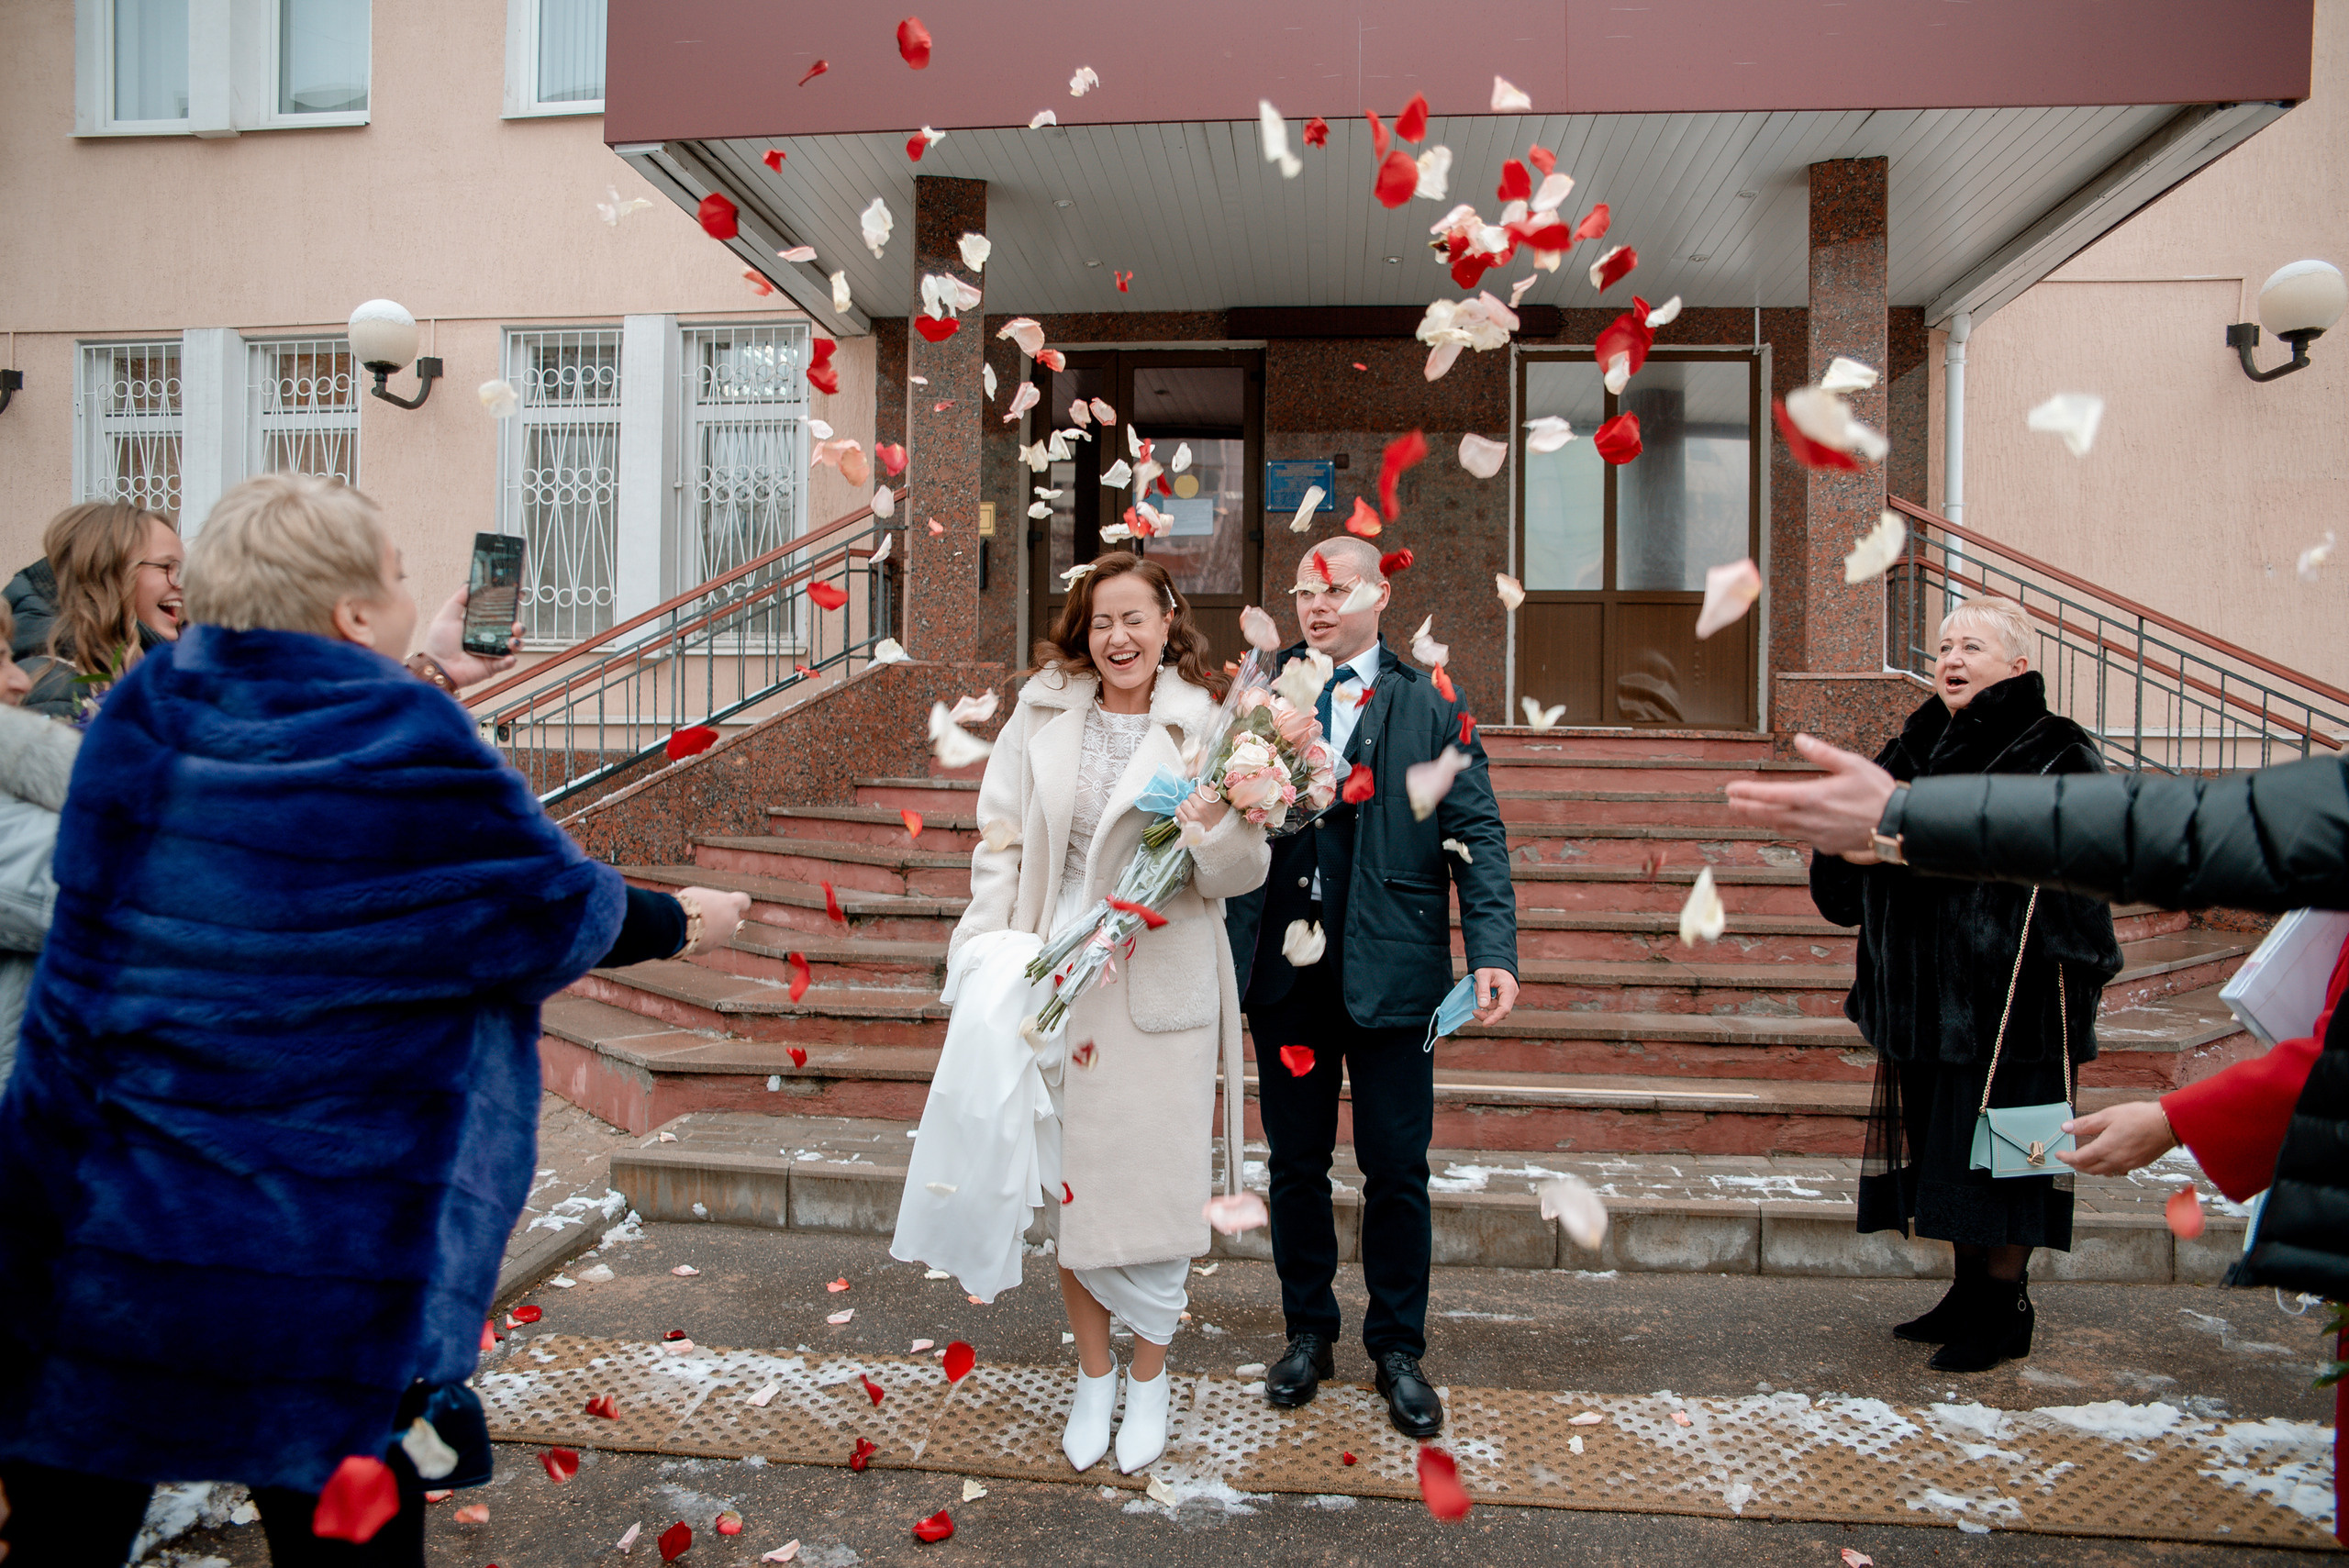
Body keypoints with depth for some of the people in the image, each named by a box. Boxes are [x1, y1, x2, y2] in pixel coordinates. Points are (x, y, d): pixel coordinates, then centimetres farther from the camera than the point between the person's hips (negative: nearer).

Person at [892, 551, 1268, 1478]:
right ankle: (1093, 1376, 34)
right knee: (1067, 1182, 12)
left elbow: (1242, 877, -5)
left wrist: (1218, 827, -26)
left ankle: (1148, 1380, 31)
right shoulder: (1043, 710, 2)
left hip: (1161, 991, -2)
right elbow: (1002, 841, 5)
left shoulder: (1205, 726, -5)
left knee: (1153, 1185, 7)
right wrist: (992, 954, -3)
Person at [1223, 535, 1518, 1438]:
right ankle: (1308, 1332, 32)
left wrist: (1494, 950, -11)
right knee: (1296, 1163, 13)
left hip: (1390, 973, -2)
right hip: (1282, 972, 2)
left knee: (1396, 1169, 6)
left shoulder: (1432, 705, 2)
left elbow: (1477, 835, 0)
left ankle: (1398, 1349, 25)